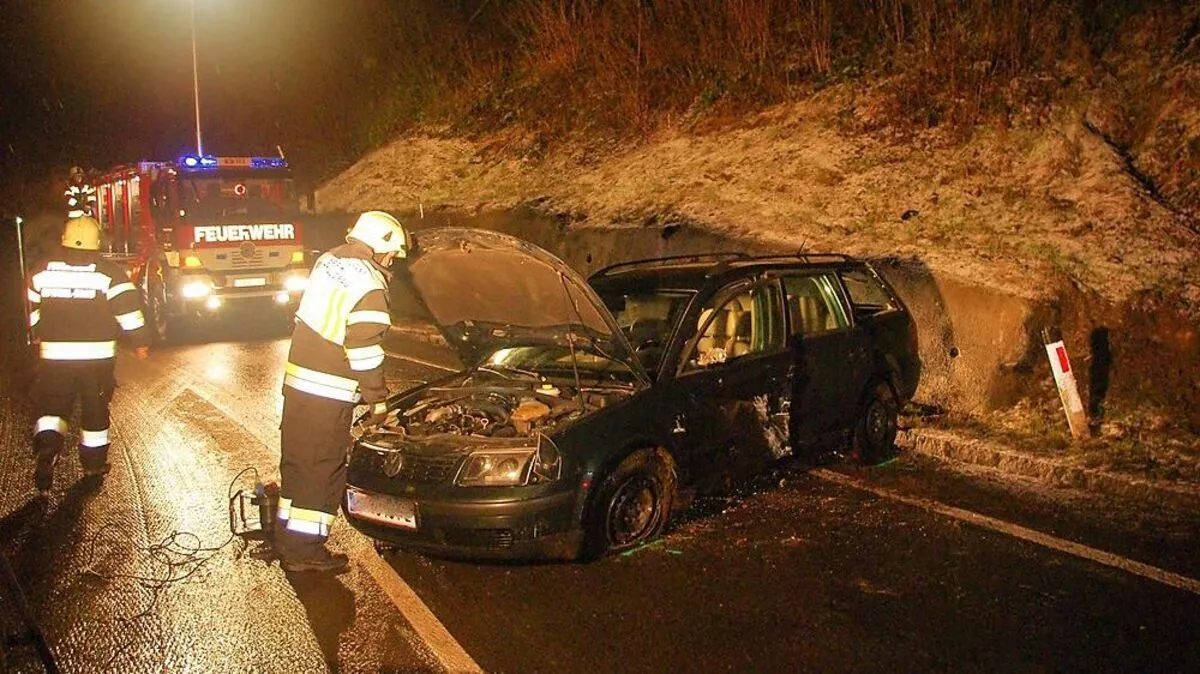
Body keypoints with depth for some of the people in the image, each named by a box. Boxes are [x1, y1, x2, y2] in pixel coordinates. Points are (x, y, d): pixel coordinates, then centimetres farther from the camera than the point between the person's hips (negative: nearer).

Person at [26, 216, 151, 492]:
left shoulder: (42, 271, 4)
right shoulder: (109, 272, -6)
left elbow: (34, 310, 16)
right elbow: (128, 309, -10)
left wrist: (39, 336, 33)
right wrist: (141, 341, 0)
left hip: (54, 355, 1)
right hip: (97, 355, -1)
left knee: (51, 407, 11)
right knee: (95, 408, 13)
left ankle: (47, 443, -17)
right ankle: (94, 462, 22)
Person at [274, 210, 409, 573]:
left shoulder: (328, 260, 11)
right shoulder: (368, 284, -16)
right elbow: (364, 349, -19)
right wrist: (378, 400, -8)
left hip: (297, 379, 9)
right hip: (328, 393, -9)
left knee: (297, 463, 17)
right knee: (321, 471, 2)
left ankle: (288, 541, 28)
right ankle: (305, 552, 9)